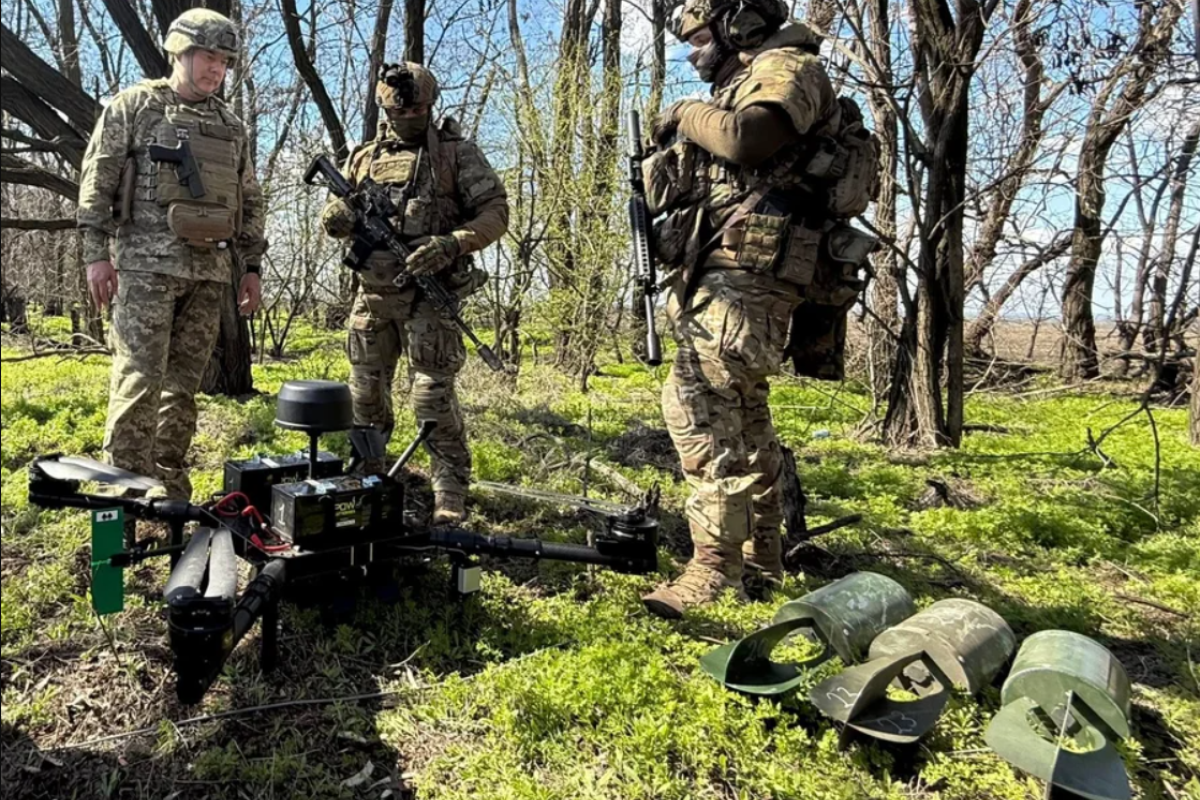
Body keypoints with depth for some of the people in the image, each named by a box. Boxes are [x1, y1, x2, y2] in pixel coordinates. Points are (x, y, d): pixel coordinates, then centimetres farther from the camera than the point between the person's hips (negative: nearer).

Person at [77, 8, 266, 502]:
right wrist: (96, 252, -8)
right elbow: (96, 181, 0)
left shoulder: (230, 126, 17)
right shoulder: (134, 106, 4)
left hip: (209, 271, 5)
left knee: (184, 383, 6)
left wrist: (252, 266, 12)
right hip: (148, 263, -4)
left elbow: (250, 201, 19)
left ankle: (170, 490, 13)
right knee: (139, 378, -9)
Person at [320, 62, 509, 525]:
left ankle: (451, 503, -3)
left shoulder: (457, 152, 2)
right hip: (372, 293, 5)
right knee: (366, 394, 13)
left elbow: (495, 212, -3)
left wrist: (452, 245, -20)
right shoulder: (364, 157, 14)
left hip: (428, 293, -5)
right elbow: (337, 214, 20)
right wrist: (339, 219, -6)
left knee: (434, 398, -9)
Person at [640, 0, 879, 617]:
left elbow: (747, 139, -22)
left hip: (748, 272, -11)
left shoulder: (786, 67, -2)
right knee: (743, 417, 15)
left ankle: (716, 571, -19)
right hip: (725, 273, 11)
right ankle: (761, 555, 26)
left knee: (698, 405, -21)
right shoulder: (741, 90, 26)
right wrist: (672, 152, 8)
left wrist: (688, 115, -5)